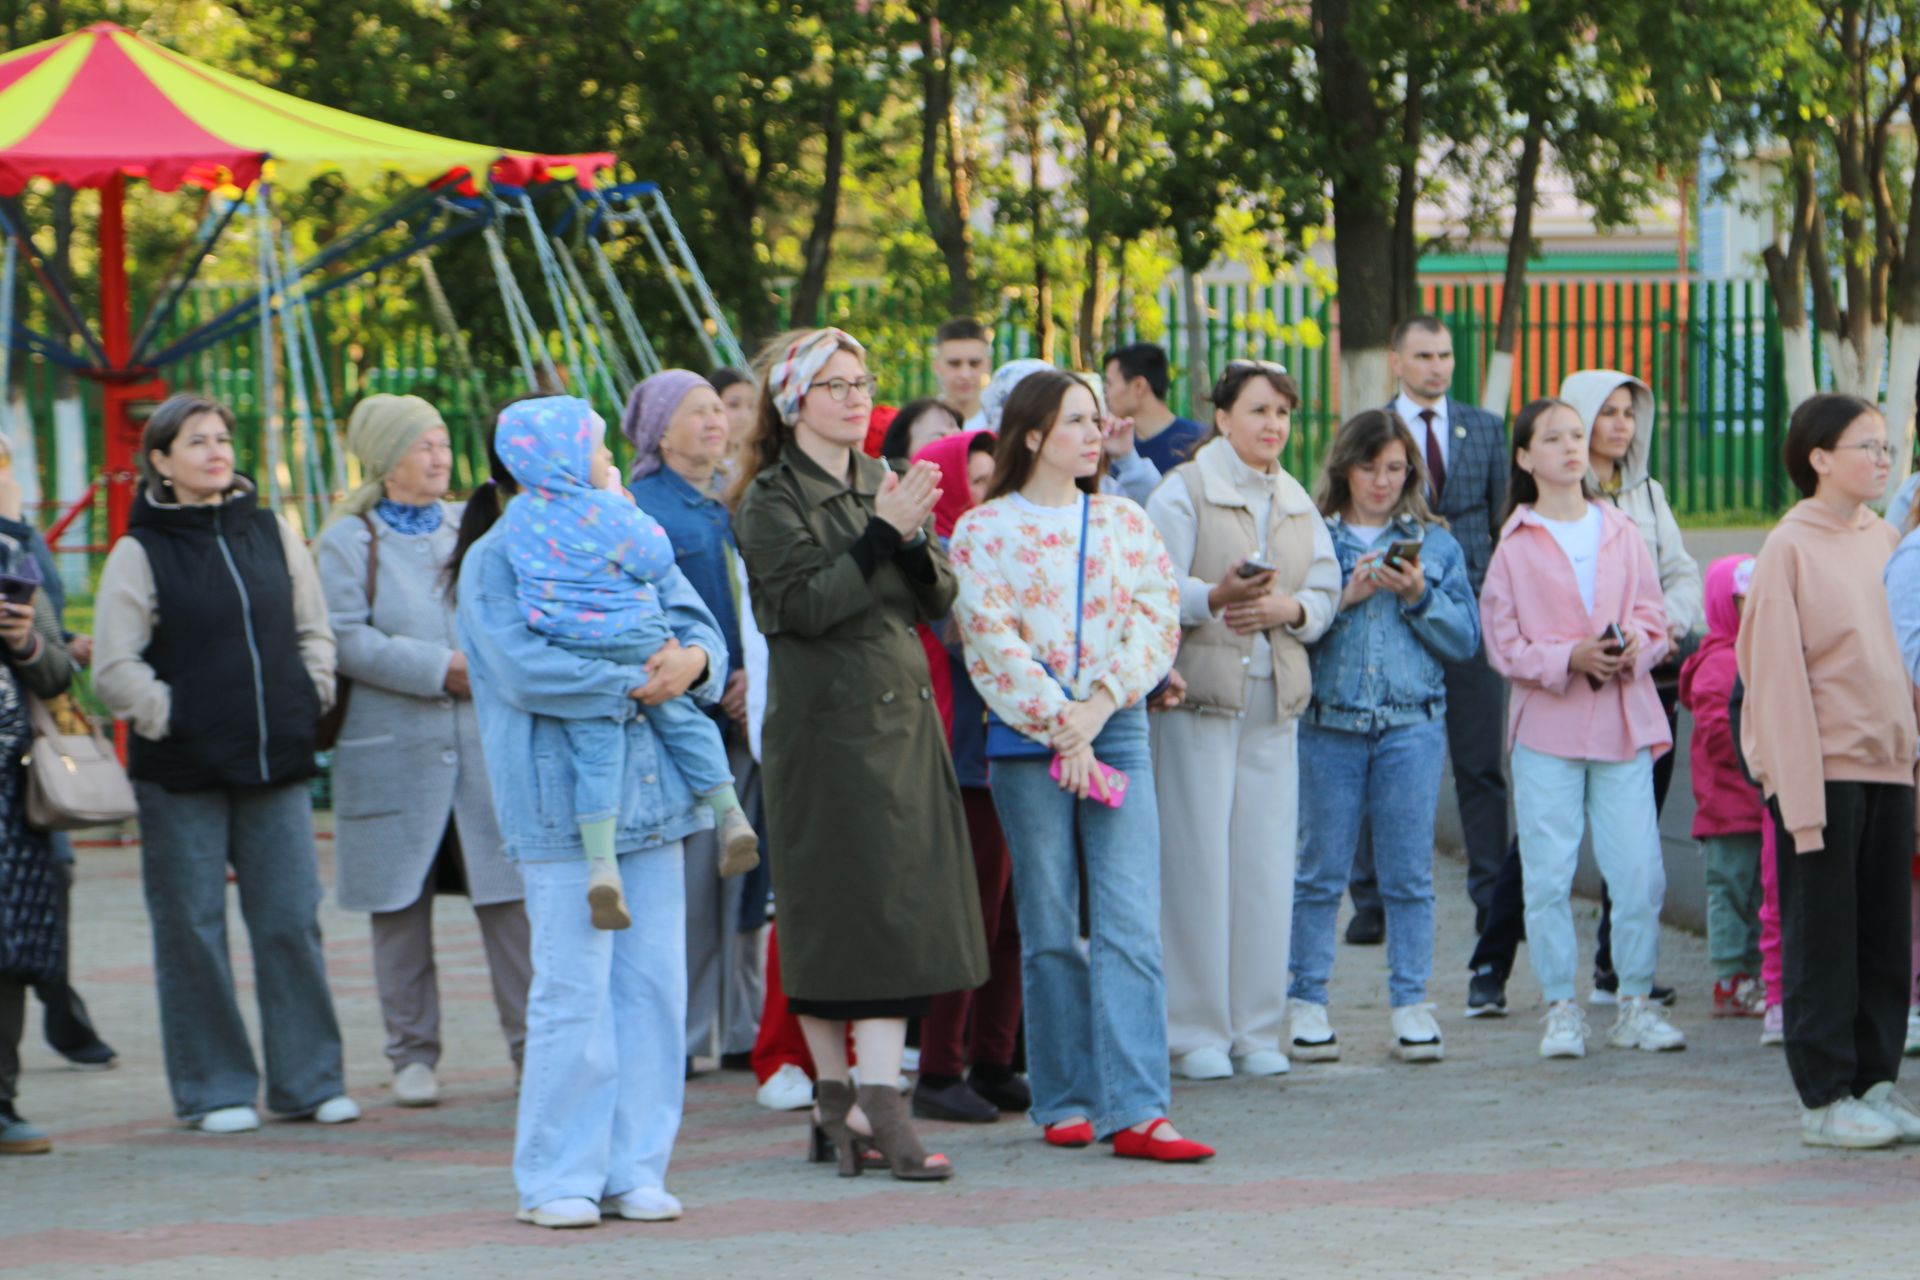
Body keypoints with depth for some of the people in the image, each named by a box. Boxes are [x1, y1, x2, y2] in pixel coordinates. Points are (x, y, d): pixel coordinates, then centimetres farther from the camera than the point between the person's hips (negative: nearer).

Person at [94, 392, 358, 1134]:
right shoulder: (139, 552, -2)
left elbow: (314, 630, 17)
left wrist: (309, 701, 5)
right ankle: (213, 1091, 9)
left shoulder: (272, 534, 9)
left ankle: (308, 1080, 11)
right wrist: (168, 718, -10)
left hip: (276, 765, 3)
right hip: (181, 770, -3)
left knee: (292, 921, 2)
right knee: (192, 932, 1)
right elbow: (115, 670, -5)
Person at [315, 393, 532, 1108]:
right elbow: (345, 639, -10)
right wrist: (440, 667, -14)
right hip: (392, 747, -3)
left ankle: (533, 1045, 3)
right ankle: (413, 1056, 11)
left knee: (508, 895, -3)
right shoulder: (348, 540, 1)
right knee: (400, 904, 2)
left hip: (484, 737, 3)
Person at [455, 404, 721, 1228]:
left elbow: (698, 627, 11)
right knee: (573, 991, -6)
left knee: (654, 982, 5)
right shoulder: (495, 560, -3)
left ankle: (634, 1168, 12)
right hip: (562, 802, -6)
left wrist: (693, 660, -13)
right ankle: (558, 1180, 3)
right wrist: (635, 686, -16)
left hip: (650, 794, 6)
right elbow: (523, 669, -16)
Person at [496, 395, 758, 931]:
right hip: (638, 642, -4)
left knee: (597, 753, 2)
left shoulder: (519, 515, 2)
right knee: (684, 723, 16)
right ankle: (730, 816, 20)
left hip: (574, 658, 4)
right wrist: (629, 509, 3)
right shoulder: (604, 511, -15)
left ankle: (601, 864, -10)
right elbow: (656, 561, -10)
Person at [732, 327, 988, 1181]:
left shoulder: (886, 483, 15)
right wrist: (881, 537, -17)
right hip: (822, 723, -6)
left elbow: (939, 598, 10)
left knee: (898, 908, 0)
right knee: (833, 910, -5)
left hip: (903, 717, 6)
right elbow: (801, 606, -16)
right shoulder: (770, 500, -4)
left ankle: (876, 1102, -1)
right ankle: (841, 1098, -1)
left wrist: (916, 547, -10)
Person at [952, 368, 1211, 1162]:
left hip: (1118, 732, 2)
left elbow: (1158, 622, 4)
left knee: (1131, 927, -8)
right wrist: (1057, 723, -11)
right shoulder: (982, 532, 3)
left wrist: (1099, 703, -9)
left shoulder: (1127, 523, 13)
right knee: (1049, 932, 3)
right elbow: (991, 646, -5)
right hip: (1026, 742, -2)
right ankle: (1064, 1103, 12)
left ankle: (1135, 1111, -14)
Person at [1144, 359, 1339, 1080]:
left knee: (1266, 863, 4)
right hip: (1198, 694, -5)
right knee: (1197, 861, -6)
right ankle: (1195, 1033, 0)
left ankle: (1256, 1030, 12)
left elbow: (1326, 593, 13)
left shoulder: (1298, 504, 17)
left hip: (1275, 697, 5)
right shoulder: (1182, 493, -1)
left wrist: (1290, 608, -9)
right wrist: (1214, 599, -31)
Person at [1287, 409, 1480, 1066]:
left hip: (1412, 724, 1)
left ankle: (1411, 1003, 7)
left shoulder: (1435, 544, 11)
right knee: (1321, 870, 1)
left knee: (1408, 872, 1)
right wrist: (1342, 597, -14)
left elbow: (1465, 639, 7)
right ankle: (1307, 1001, 7)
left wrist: (1420, 598, -8)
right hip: (1328, 723, -1)